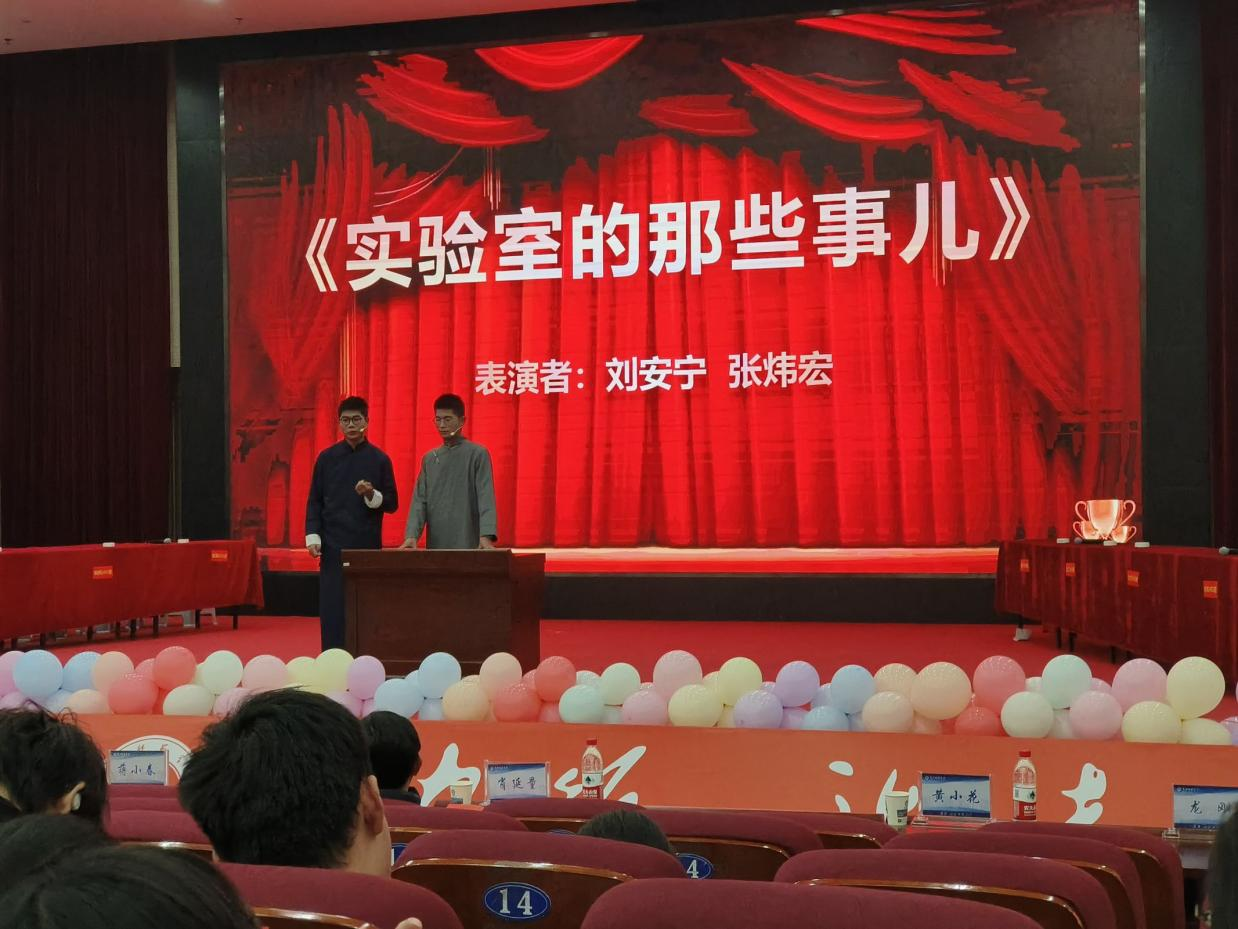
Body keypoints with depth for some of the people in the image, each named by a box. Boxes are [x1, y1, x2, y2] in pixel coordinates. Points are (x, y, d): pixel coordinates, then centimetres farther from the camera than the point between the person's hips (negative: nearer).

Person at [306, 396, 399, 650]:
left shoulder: (379, 459, 4)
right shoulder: (327, 458, 6)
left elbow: (392, 504, 5)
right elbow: (314, 501, 7)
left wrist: (371, 495, -15)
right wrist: (313, 536, -4)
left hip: (368, 546, 0)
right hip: (334, 546, 0)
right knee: (333, 609, -3)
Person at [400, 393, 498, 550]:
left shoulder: (478, 454, 0)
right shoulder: (429, 459, 14)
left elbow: (486, 497, -10)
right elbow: (420, 500, 7)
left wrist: (486, 536, -24)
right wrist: (411, 535, -10)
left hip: (467, 544, -4)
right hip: (436, 545, 4)